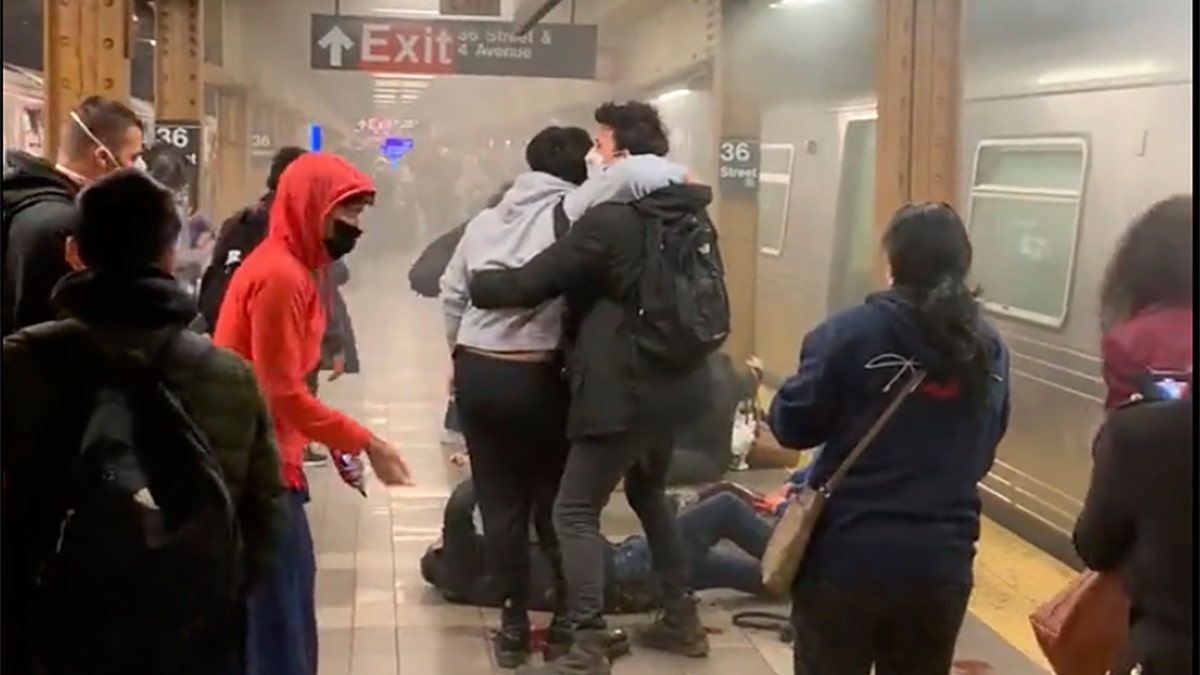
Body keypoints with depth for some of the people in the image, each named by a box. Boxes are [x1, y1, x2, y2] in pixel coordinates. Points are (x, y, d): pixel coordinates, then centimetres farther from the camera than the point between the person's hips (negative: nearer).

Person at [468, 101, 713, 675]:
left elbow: (529, 284, -15)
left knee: (575, 514, -1)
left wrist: (474, 284, 3)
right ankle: (681, 619, 31)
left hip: (623, 391, -9)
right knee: (648, 495, 26)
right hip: (674, 383, 9)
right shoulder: (689, 214, 6)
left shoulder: (608, 221, -19)